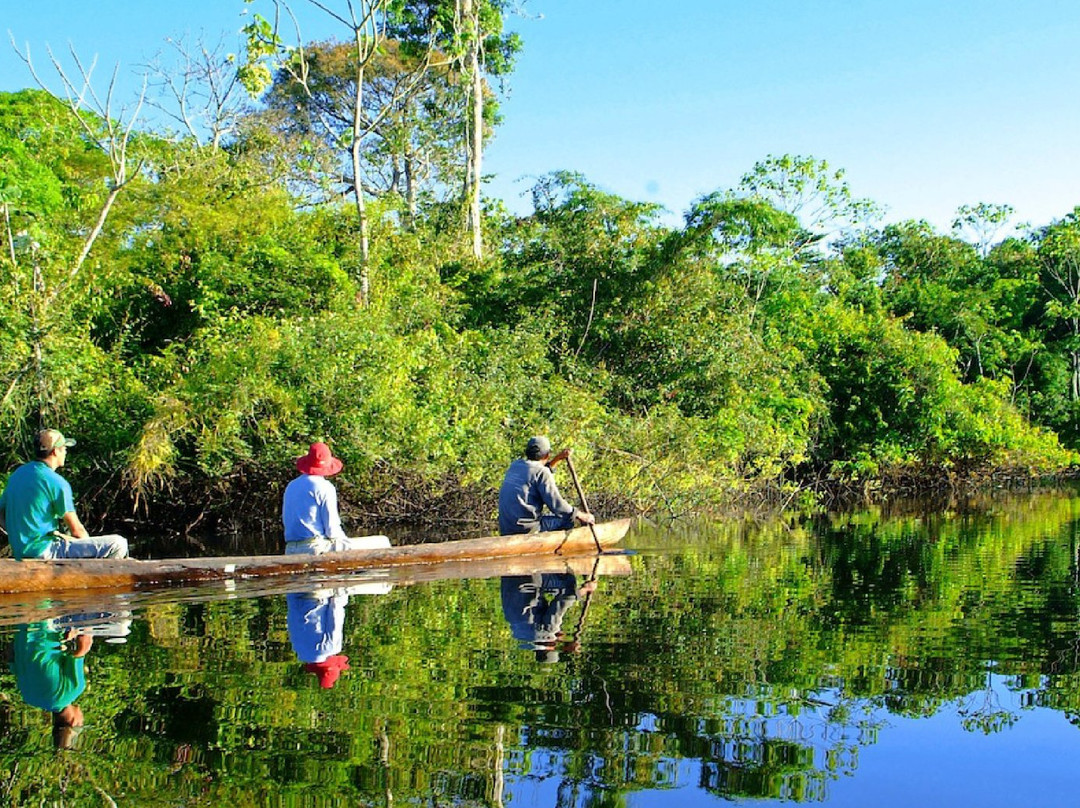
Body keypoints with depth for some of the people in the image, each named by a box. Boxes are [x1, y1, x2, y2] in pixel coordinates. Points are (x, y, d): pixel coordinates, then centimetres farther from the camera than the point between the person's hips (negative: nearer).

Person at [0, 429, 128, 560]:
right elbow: (76, 530, -12)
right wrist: (91, 548, 6)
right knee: (118, 545, -12)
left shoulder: (17, 474, 10)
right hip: (44, 552, -9)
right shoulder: (57, 483, -14)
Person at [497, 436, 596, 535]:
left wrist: (557, 458, 28)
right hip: (526, 528, -8)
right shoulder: (542, 472, -11)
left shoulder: (515, 465, 11)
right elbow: (556, 504, -12)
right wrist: (581, 516, 0)